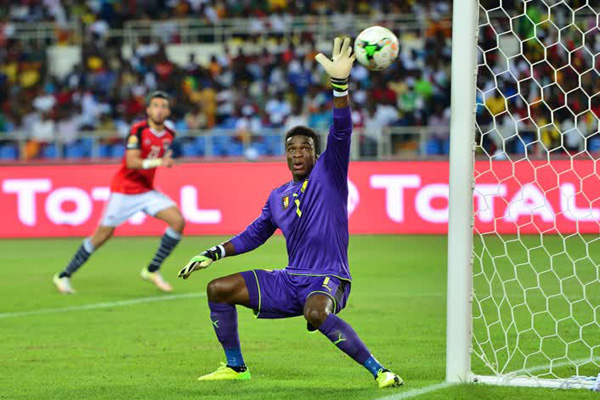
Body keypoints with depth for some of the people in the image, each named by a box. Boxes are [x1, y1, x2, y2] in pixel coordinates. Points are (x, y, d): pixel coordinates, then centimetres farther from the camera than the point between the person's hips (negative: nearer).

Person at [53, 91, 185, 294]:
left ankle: (152, 270, -1)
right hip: (124, 190, -6)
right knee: (102, 235, -3)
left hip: (146, 191, 6)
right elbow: (131, 162, -29)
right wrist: (156, 162, -38)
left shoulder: (169, 135, 3)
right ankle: (64, 276, 11)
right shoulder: (138, 130, -16)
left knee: (178, 221, -12)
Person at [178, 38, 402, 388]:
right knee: (218, 289, 3)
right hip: (289, 281, 7)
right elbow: (253, 236, 29)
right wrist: (213, 254, 20)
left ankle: (379, 370, -31)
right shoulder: (278, 197, 15)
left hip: (327, 280, -7)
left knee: (316, 312, -41)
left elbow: (341, 132, -19)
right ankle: (235, 366, 16)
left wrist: (340, 83, -32)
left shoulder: (328, 173, -3)